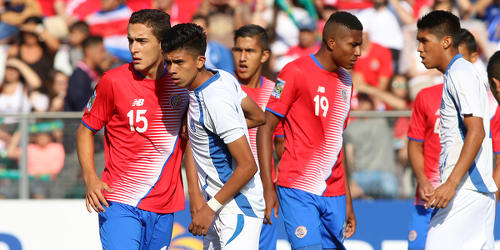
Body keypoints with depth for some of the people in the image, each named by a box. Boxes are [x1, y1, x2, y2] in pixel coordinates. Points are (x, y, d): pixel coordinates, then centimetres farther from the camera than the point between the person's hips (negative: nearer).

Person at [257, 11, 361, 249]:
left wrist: (348, 201, 20)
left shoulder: (345, 81, 15)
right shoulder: (295, 72, -6)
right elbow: (265, 128, -7)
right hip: (299, 192, -7)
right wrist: (267, 188, -13)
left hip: (334, 195, 7)